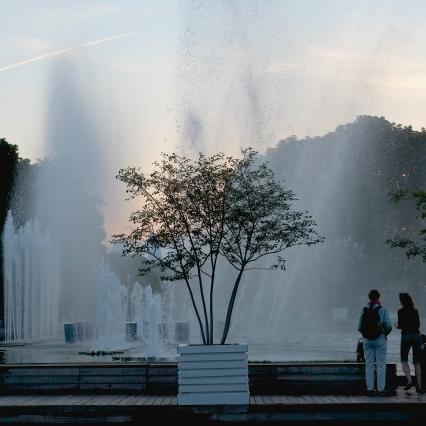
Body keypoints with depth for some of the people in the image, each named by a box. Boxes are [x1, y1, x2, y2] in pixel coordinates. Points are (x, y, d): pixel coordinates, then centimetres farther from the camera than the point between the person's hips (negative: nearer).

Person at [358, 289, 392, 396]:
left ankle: (370, 389, 8)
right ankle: (381, 389, 1)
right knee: (381, 365, 2)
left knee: (369, 365, 8)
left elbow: (359, 327, 4)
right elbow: (388, 327, -8)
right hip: (380, 339, -3)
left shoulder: (364, 310, 2)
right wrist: (385, 332, 13)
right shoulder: (382, 310, -7)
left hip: (367, 340, 3)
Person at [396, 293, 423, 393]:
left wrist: (397, 325, 9)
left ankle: (409, 381, -11)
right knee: (417, 362, 7)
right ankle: (419, 386, 4)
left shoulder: (401, 311, -7)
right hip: (416, 335, 4)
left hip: (406, 336, -4)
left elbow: (401, 325, -13)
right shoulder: (415, 311, 9)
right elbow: (418, 324, 16)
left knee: (404, 360, 8)